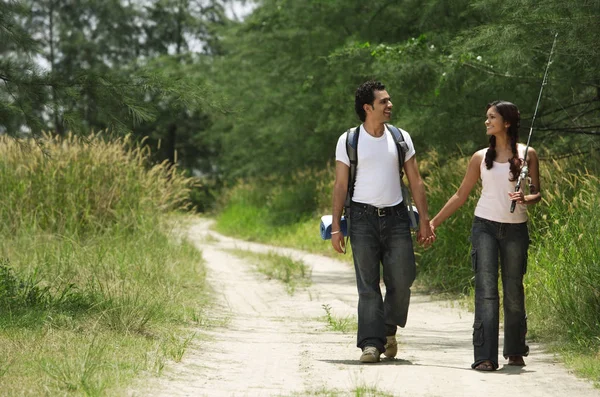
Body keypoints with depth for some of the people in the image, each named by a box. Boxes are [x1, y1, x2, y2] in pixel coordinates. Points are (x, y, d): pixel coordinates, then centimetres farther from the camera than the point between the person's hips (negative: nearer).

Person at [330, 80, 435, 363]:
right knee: (368, 284, -4)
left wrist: (424, 221, 4)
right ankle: (371, 343, -4)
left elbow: (415, 182, 11)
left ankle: (389, 330, 22)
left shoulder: (401, 138, 9)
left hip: (395, 216, 2)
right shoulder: (348, 141, 2)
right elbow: (340, 185, 3)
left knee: (402, 280, -1)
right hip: (363, 217, -2)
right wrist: (336, 227, -2)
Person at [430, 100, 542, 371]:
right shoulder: (481, 157, 8)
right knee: (486, 290, -10)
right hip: (485, 227, 0)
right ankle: (485, 357, -14)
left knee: (513, 292, 5)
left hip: (516, 230, 0)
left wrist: (526, 199, -18)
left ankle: (515, 351, 24)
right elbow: (461, 195, 13)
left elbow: (537, 193, 5)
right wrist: (434, 222, 11)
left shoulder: (527, 155, 4)